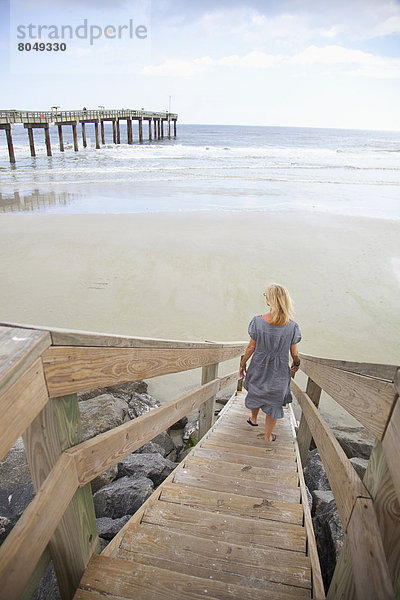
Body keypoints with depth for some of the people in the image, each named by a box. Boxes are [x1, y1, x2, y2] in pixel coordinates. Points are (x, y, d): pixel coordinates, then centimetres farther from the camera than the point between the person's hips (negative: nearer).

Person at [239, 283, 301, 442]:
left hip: (259, 368, 1)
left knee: (256, 392, 28)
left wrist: (243, 364, 5)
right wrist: (296, 364, 15)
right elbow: (294, 354, -7)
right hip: (279, 372, 0)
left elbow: (251, 347, -10)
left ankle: (253, 419, 53)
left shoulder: (258, 322, -20)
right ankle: (268, 436, 33)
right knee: (274, 403, 18)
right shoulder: (292, 326, -18)